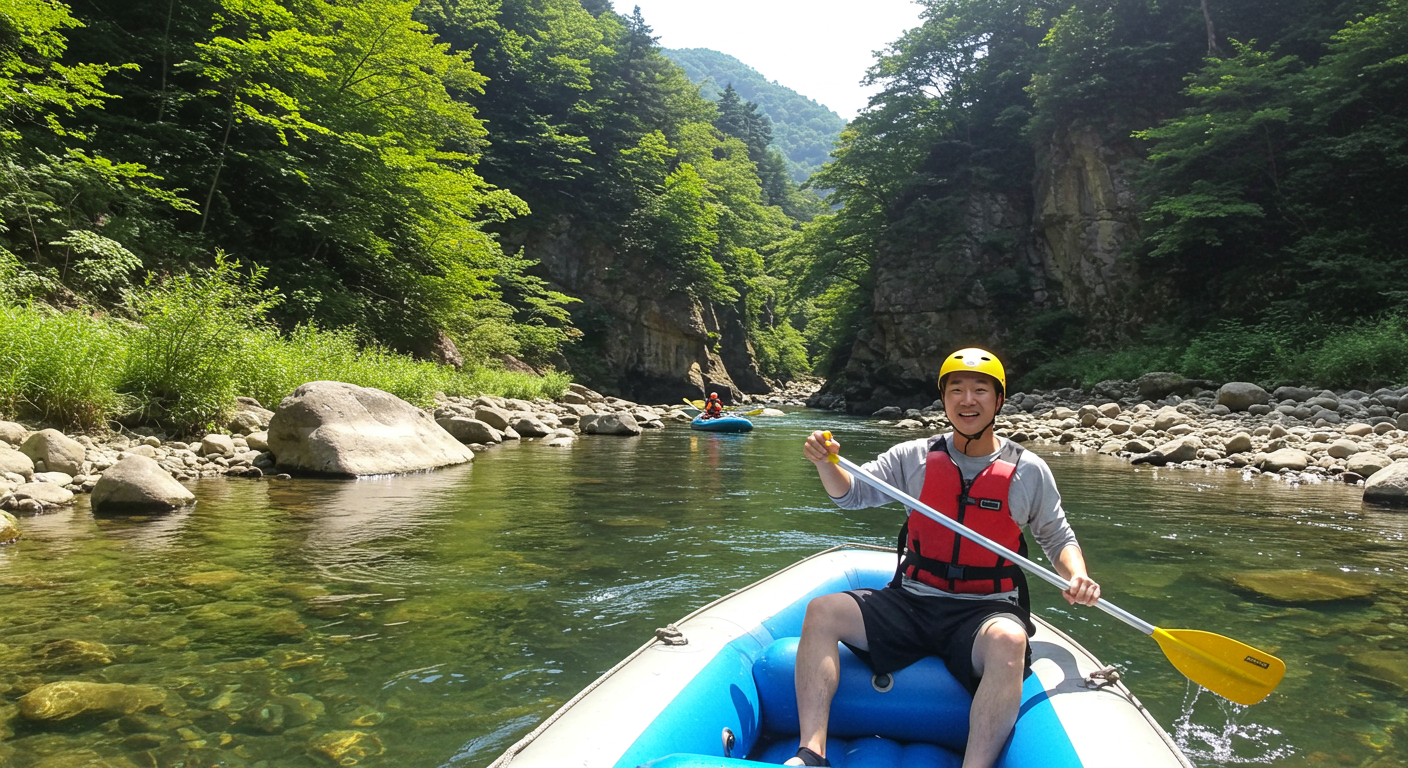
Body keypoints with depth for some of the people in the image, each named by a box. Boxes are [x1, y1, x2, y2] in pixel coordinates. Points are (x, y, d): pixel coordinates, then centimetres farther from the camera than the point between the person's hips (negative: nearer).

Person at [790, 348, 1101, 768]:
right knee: (822, 611, -19)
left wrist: (1077, 576, -9)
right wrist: (825, 462, -12)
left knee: (1008, 640, -37)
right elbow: (851, 494, 8)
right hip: (910, 603, 2)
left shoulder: (1028, 471, 4)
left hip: (986, 611, -2)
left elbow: (1058, 538, 12)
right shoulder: (915, 457, 6)